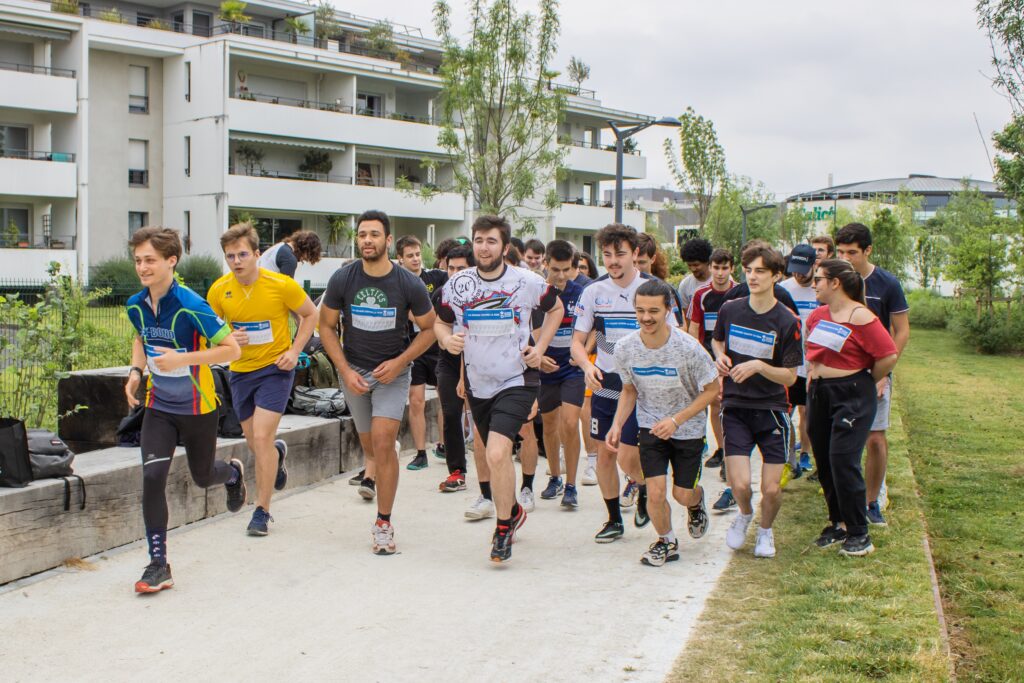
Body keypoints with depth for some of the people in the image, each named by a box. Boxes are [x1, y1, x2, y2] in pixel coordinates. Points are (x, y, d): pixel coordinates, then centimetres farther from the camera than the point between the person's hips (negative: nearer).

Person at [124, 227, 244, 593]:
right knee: (152, 476, -12)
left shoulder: (191, 306, -22)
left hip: (197, 408, -4)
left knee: (203, 476, 13)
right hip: (158, 406, 4)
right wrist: (136, 371, 1)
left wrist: (182, 359, -27)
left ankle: (233, 472, 53)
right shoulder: (136, 306, -3)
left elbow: (232, 349, -19)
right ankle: (158, 564, -3)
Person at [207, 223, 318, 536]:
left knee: (261, 437, -14)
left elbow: (310, 314, 0)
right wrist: (228, 340, -16)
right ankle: (277, 453, 52)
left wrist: (294, 351, -11)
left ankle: (262, 511, 0)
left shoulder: (281, 285, -16)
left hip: (275, 368, -4)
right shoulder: (218, 290, -7)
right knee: (254, 443, 13)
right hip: (240, 371, 4)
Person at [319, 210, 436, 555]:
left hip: (393, 371, -2)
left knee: (383, 443, -14)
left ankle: (383, 524, -4)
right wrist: (345, 371, -9)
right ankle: (375, 475, 46)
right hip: (353, 370, 2)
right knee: (369, 444, 11)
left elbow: (428, 329, -2)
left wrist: (399, 362, -15)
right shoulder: (342, 279, -10)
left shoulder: (409, 284, -13)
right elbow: (326, 326, 0)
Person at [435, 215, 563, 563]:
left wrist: (540, 346, -1)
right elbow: (441, 322, 11)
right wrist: (447, 339, -12)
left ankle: (504, 526, -3)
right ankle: (514, 510, 45)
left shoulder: (527, 282, -8)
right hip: (478, 385, 4)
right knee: (495, 454, 18)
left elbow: (555, 308, 11)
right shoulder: (457, 284, -2)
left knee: (497, 453, -22)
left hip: (517, 381, -4)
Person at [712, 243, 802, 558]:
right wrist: (720, 356, -1)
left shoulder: (787, 321, -9)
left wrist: (758, 367, -23)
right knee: (739, 484, -11)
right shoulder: (729, 310, 0)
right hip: (735, 408, 1)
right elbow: (717, 340, 21)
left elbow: (790, 376, -7)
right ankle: (744, 514, 26)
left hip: (772, 411, -1)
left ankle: (765, 530, 31)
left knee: (771, 489, -2)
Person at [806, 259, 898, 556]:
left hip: (852, 396, -8)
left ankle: (859, 534, 0)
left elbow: (889, 356, -16)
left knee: (843, 461, -11)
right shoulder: (817, 315, 8)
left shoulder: (860, 317, -15)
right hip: (819, 394, 8)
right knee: (824, 462, 10)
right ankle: (838, 523, 24)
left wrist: (864, 382, -5)